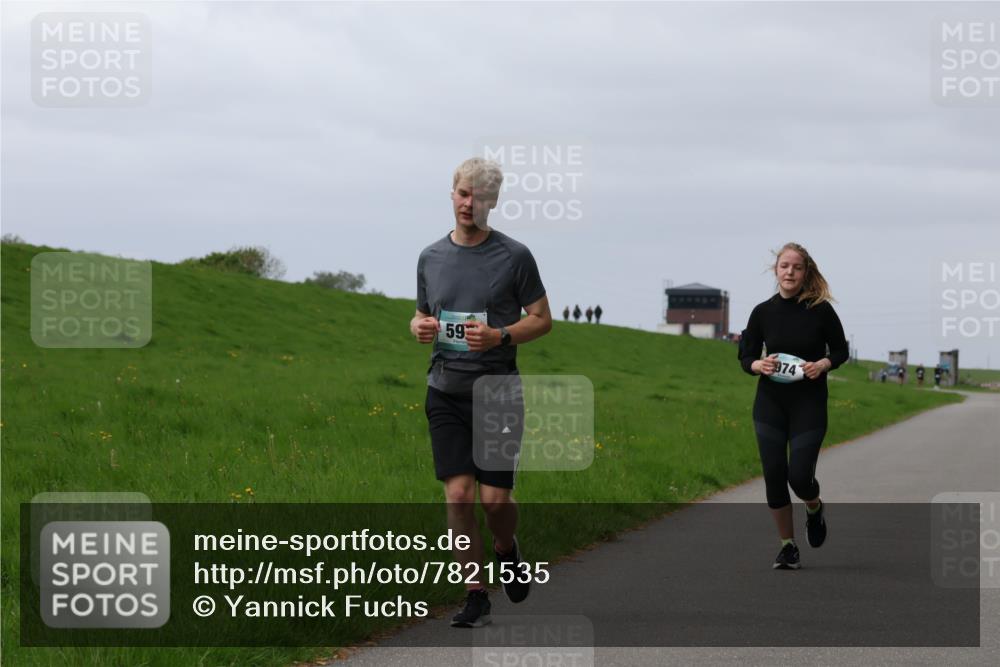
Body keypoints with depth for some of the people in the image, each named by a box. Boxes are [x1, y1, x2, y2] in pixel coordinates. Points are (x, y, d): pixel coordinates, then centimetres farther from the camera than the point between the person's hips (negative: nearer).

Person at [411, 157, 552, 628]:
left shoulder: (514, 256, -2)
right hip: (445, 393, 3)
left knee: (495, 499, -6)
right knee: (458, 495, -7)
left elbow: (542, 320, 1)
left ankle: (506, 549, 29)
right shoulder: (431, 257, 9)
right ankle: (475, 597, 3)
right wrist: (419, 326, -4)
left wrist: (499, 336, -16)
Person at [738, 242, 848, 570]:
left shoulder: (820, 310, -7)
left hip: (809, 406, -2)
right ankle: (788, 546, 13)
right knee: (774, 477, -2)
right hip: (770, 405, 2)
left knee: (799, 476, -8)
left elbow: (840, 351, 4)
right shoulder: (763, 312, -1)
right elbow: (746, 358, 7)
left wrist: (822, 364, -16)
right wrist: (759, 366, -15)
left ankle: (814, 508, 28)